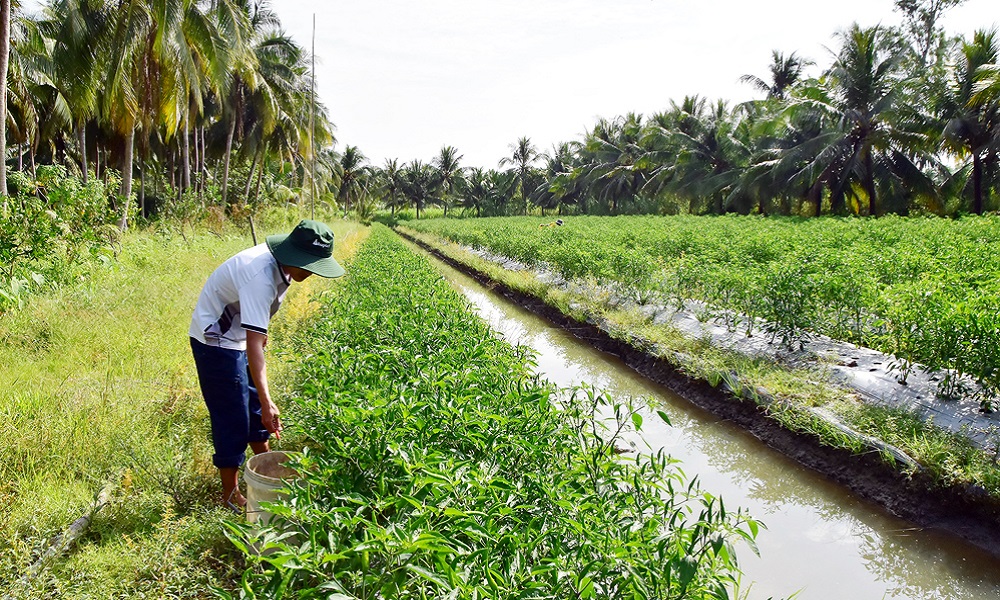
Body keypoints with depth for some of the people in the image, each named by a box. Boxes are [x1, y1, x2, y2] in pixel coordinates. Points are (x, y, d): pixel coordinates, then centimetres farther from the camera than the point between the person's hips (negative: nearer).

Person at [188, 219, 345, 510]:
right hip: (215, 340, -9)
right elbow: (254, 345, -41)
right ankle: (230, 494, 13)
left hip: (237, 334, 9)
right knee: (231, 418, -2)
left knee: (254, 405, 19)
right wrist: (267, 402, -44)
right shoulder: (261, 278, -36)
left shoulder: (282, 265, -8)